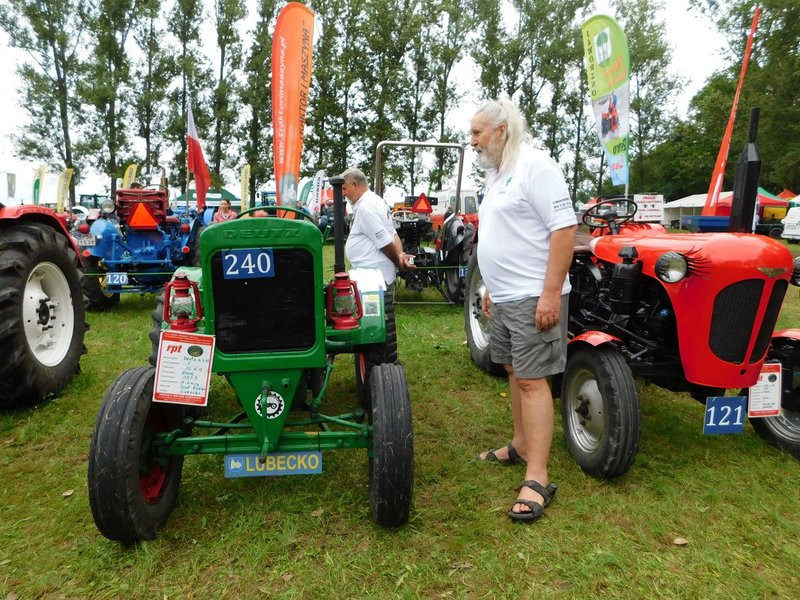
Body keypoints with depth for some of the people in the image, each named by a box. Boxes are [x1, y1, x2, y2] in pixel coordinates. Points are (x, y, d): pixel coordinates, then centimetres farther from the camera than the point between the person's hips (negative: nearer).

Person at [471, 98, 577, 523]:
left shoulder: (534, 166, -13)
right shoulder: (495, 174, 16)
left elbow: (564, 228, -19)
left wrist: (551, 293, -24)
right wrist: (491, 288, 21)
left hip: (533, 297, -9)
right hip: (503, 298, 9)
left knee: (531, 380, -8)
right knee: (515, 372, 17)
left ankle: (537, 480, -1)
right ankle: (520, 446, 33)